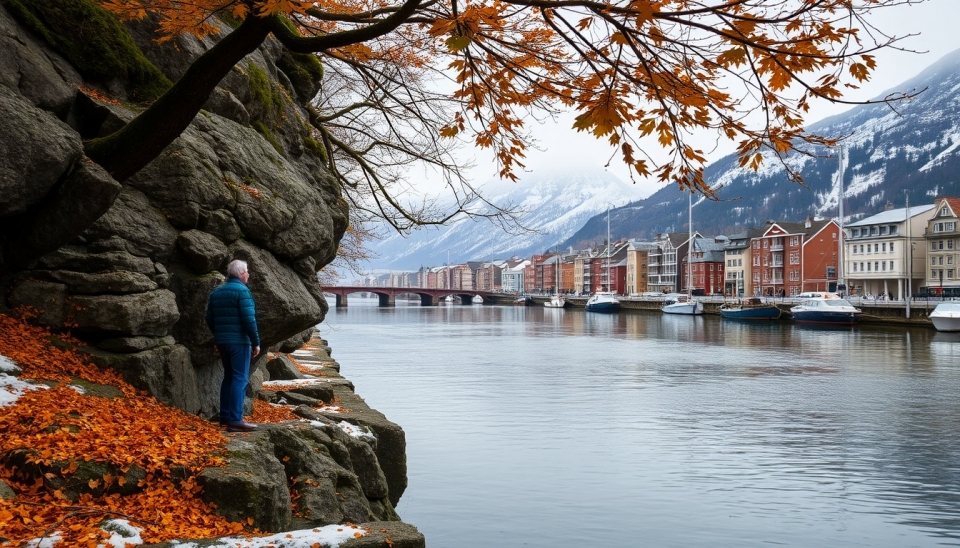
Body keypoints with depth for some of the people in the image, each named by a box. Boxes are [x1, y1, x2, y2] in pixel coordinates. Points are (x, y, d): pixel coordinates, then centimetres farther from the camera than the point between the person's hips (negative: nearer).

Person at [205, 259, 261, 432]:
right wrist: (256, 342, -11)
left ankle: (225, 415, 20)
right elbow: (249, 319, -17)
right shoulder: (242, 290, -11)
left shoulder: (215, 292, 14)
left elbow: (210, 319, 16)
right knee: (240, 379, -7)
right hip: (239, 341, -8)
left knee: (229, 377, 17)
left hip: (222, 341, 8)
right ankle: (235, 420, -11)